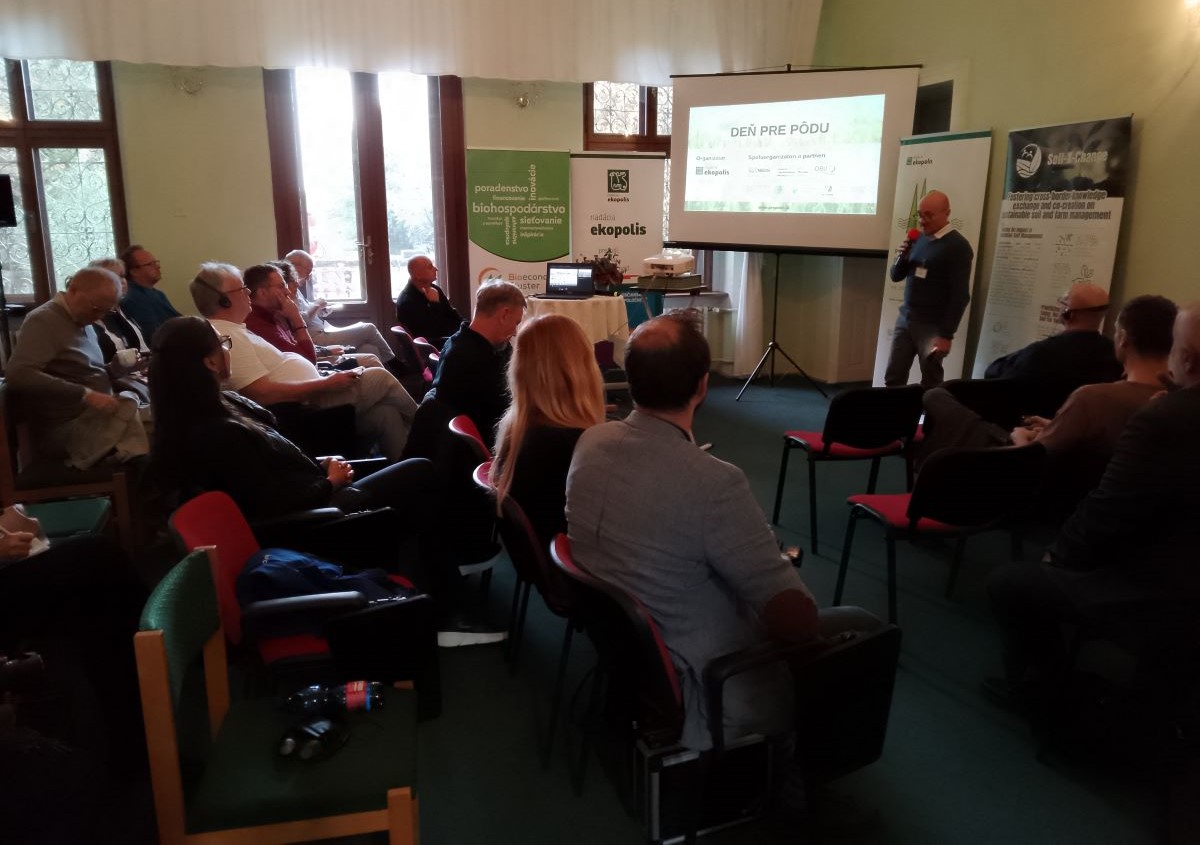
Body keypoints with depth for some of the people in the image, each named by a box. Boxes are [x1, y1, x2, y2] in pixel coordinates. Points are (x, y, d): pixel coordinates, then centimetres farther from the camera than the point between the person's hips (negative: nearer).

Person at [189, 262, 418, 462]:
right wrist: (326, 384, -20)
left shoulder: (232, 330, 16)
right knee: (379, 378, -4)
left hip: (311, 397, 10)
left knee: (384, 414, 1)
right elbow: (263, 393, -25)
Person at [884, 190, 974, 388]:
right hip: (905, 319, 6)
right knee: (893, 379, 6)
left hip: (932, 326, -6)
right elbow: (896, 276, 15)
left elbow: (960, 295, -14)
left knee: (929, 386, 3)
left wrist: (947, 334, -17)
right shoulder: (919, 239, 8)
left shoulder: (958, 246, -10)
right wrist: (901, 257, -6)